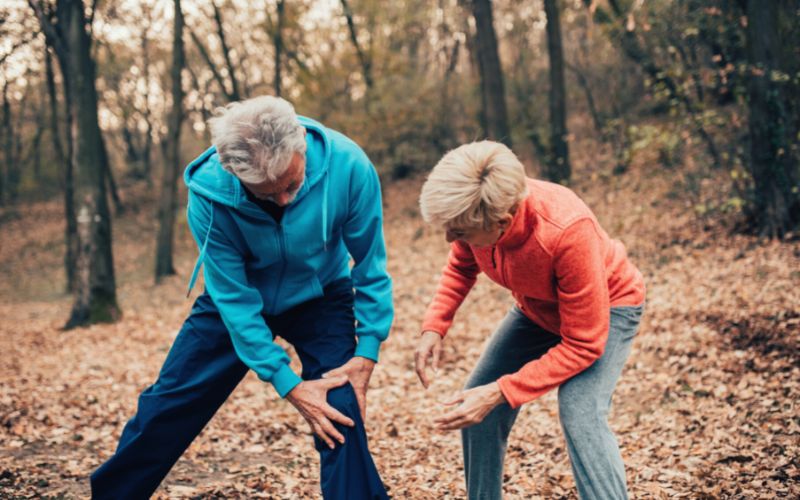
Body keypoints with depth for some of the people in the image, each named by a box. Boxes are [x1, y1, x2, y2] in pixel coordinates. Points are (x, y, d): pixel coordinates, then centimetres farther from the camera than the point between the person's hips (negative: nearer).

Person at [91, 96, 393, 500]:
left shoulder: (348, 166, -33)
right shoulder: (209, 194, -32)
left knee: (341, 416, -16)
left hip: (319, 299, 0)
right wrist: (288, 385, -25)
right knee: (168, 406, 7)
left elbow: (370, 263, -17)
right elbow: (234, 298, -24)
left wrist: (367, 350, -18)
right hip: (237, 301, 1)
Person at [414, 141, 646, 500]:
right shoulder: (475, 211, -26)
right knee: (474, 407, 3)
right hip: (537, 307, 6)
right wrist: (434, 326, -18)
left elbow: (583, 345, -33)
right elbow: (462, 266, -1)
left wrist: (499, 392, -37)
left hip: (607, 307, -6)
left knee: (580, 414, -28)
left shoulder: (567, 231, -42)